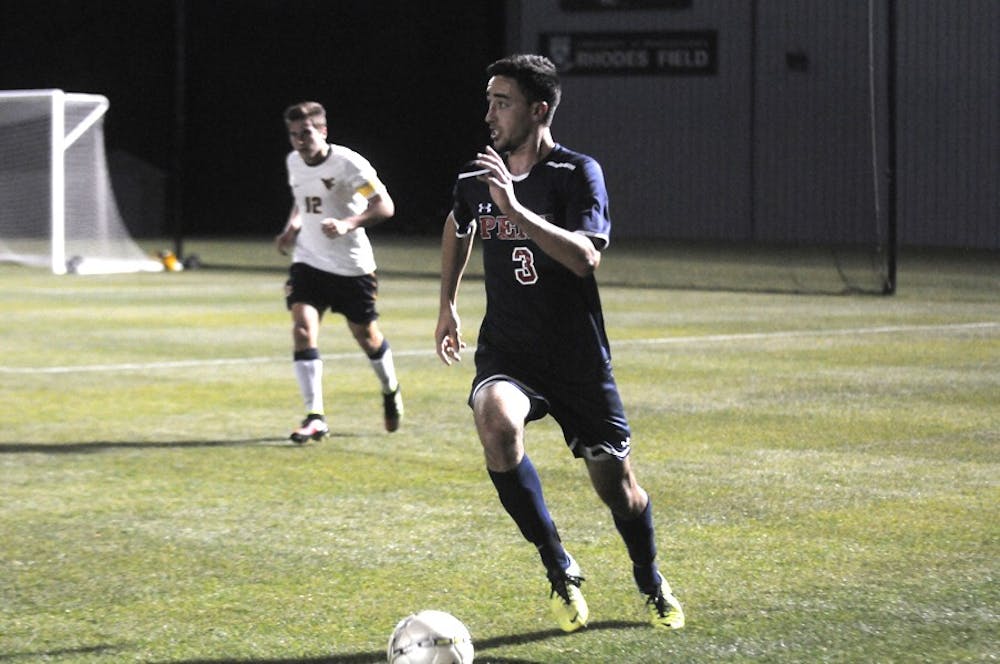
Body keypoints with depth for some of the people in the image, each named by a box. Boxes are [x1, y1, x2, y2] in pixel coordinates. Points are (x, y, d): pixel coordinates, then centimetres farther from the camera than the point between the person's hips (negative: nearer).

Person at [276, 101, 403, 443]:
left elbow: (385, 206, -19)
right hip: (308, 260, 4)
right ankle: (315, 416, -15)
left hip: (352, 264, -4)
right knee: (303, 328, -16)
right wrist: (292, 227, 3)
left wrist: (349, 224, -34)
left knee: (366, 336, 10)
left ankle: (390, 390, 42)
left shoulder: (347, 163, -17)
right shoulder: (294, 162, 2)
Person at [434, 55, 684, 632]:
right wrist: (449, 303, 23)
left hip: (579, 358, -2)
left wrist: (515, 207, -36)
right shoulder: (476, 179, 0)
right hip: (507, 351, 2)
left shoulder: (578, 173, -13)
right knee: (496, 420, -31)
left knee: (616, 485, 6)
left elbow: (587, 257, -30)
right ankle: (560, 569, -17)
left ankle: (653, 586, 37)